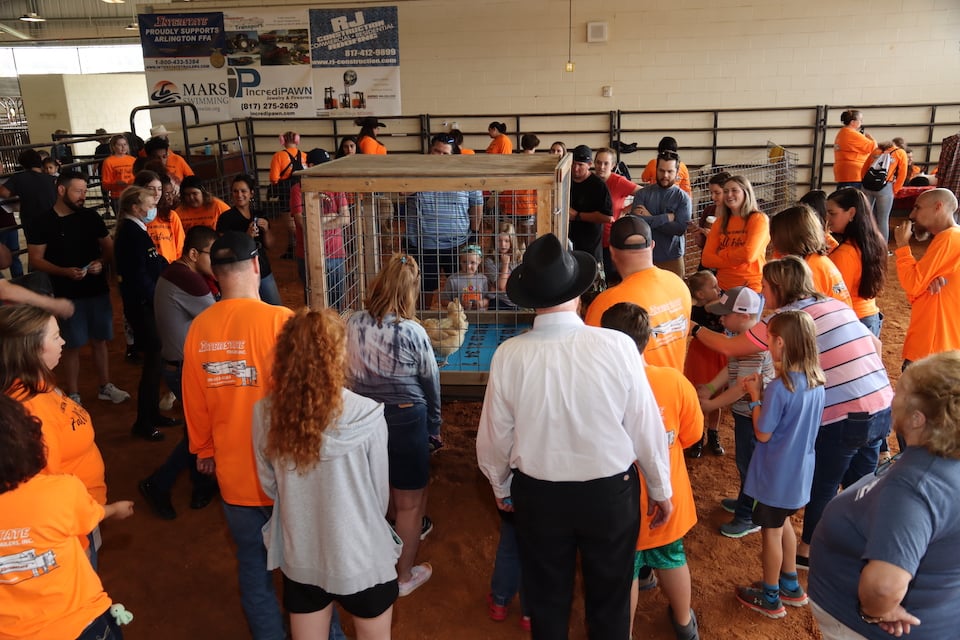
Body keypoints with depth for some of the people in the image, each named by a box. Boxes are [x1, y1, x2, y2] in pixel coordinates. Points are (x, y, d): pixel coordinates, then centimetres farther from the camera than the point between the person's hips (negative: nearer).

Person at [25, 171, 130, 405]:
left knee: (99, 340, 13)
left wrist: (101, 262, -13)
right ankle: (73, 395, 14)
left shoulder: (91, 216, 3)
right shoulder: (43, 223, -7)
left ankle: (105, 387, 26)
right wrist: (65, 271, -22)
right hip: (68, 294, -3)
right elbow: (36, 260, -7)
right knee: (72, 345, 4)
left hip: (98, 290, 3)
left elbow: (109, 247, 9)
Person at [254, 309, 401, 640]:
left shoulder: (266, 413, -14)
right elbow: (379, 493, -10)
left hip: (298, 557, 3)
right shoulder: (366, 415, -23)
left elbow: (269, 484, 0)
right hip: (360, 557, -3)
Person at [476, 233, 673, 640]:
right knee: (609, 596, 23)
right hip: (610, 490, 0)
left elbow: (495, 436, -8)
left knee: (547, 598, 23)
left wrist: (501, 487, 12)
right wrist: (661, 489, 4)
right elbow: (645, 425, -13)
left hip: (537, 494, 1)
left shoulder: (509, 355, -18)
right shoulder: (617, 346, -21)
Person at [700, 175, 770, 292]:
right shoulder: (720, 222, 8)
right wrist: (737, 260, -13)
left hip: (751, 289, -4)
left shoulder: (759, 219, -5)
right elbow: (706, 259, -1)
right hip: (723, 288, 4)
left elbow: (748, 255, -18)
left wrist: (721, 254, -3)